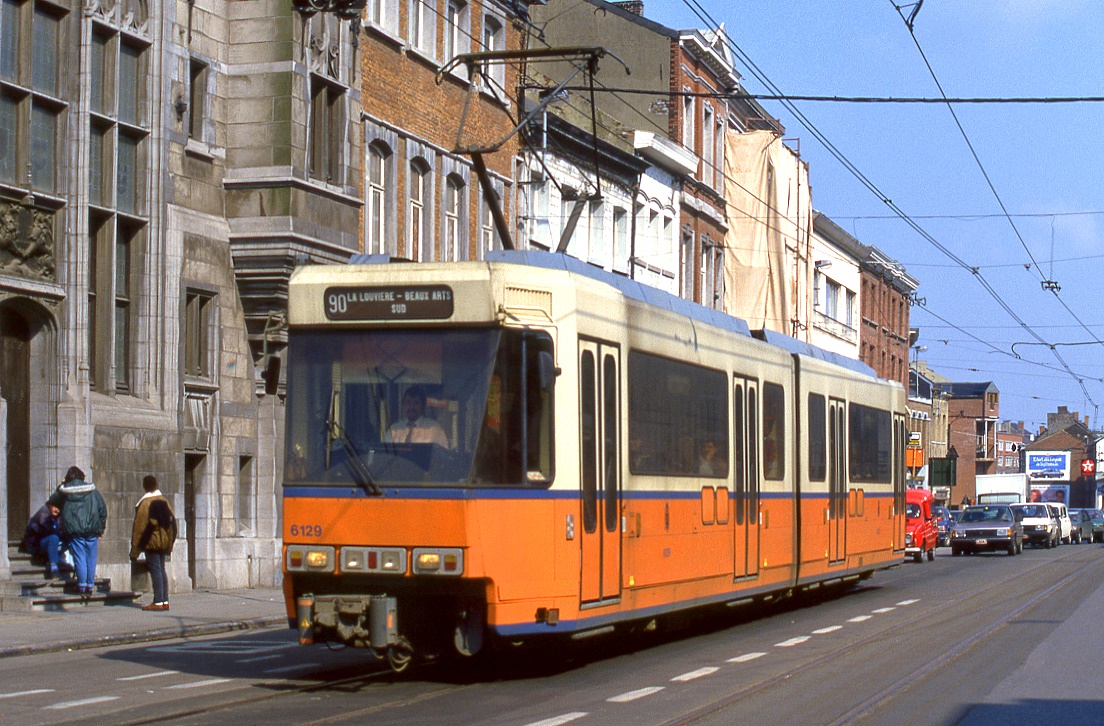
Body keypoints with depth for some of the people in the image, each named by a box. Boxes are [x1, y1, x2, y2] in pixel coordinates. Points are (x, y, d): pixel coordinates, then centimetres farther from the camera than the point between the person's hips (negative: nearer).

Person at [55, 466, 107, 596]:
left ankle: (82, 586, -2)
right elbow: (102, 509, 6)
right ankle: (90, 586, 8)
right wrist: (100, 528, 12)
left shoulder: (64, 491, 3)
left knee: (79, 558, 1)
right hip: (91, 530, 1)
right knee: (91, 558, 7)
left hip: (74, 530, -1)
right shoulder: (91, 490, 4)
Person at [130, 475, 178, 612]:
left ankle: (158, 602, -8)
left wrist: (135, 549, -8)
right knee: (161, 570, 12)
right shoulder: (164, 501, 7)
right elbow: (172, 521, 10)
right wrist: (169, 544, 17)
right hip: (164, 541, 7)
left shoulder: (144, 503, -13)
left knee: (155, 571, -6)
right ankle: (165, 601, 12)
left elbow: (140, 526, -12)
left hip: (151, 542, -7)